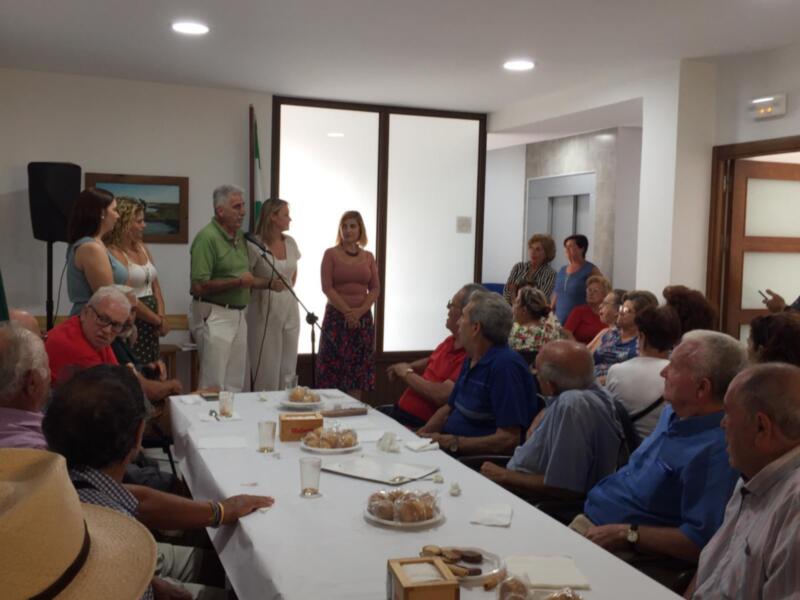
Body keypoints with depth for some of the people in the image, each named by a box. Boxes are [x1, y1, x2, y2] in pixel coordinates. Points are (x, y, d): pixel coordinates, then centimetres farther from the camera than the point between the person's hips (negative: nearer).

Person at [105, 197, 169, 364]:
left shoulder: (142, 248, 12)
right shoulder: (114, 253, -13)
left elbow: (155, 286, 14)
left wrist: (162, 316, -1)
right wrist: (158, 321, -8)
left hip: (150, 327, 8)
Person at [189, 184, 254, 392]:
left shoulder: (240, 235, 11)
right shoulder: (207, 237, -14)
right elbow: (199, 287, -21)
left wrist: (250, 281, 8)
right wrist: (238, 282, -16)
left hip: (238, 315, 8)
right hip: (214, 316, -8)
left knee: (235, 385, 13)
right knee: (214, 386, -3)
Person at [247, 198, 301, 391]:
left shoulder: (290, 243, 6)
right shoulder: (255, 245, -12)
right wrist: (269, 284, -15)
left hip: (289, 310, 6)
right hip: (265, 311, -6)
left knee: (288, 367, 10)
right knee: (266, 368, -1)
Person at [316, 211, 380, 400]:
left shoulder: (368, 257, 9)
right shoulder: (331, 254, 1)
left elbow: (375, 288, 5)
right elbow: (327, 287, -6)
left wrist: (360, 310, -10)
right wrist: (347, 311, -13)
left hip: (363, 318, 3)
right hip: (336, 317, -3)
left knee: (358, 369, 4)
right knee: (334, 368, -3)